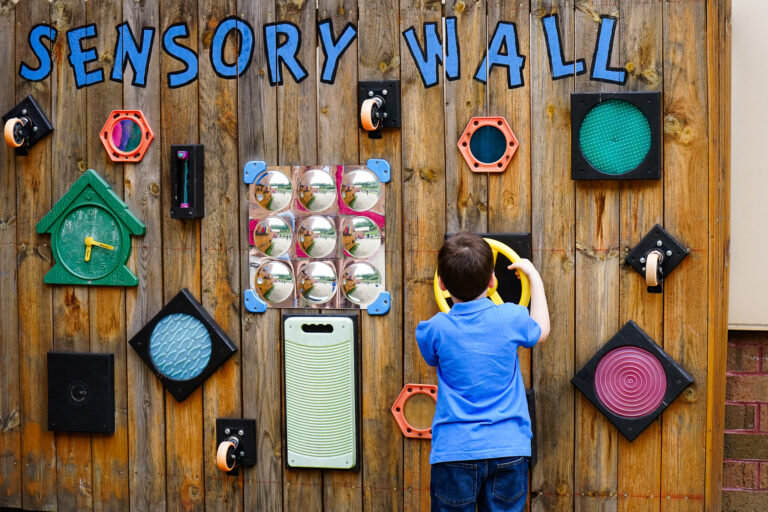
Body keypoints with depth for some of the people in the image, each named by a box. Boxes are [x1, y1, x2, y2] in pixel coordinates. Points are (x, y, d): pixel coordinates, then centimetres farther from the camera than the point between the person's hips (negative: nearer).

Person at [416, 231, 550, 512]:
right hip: (508, 449, 1)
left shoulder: (435, 329, -5)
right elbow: (541, 329, 21)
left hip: (454, 451, -1)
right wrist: (534, 276, 32)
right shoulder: (511, 318, -3)